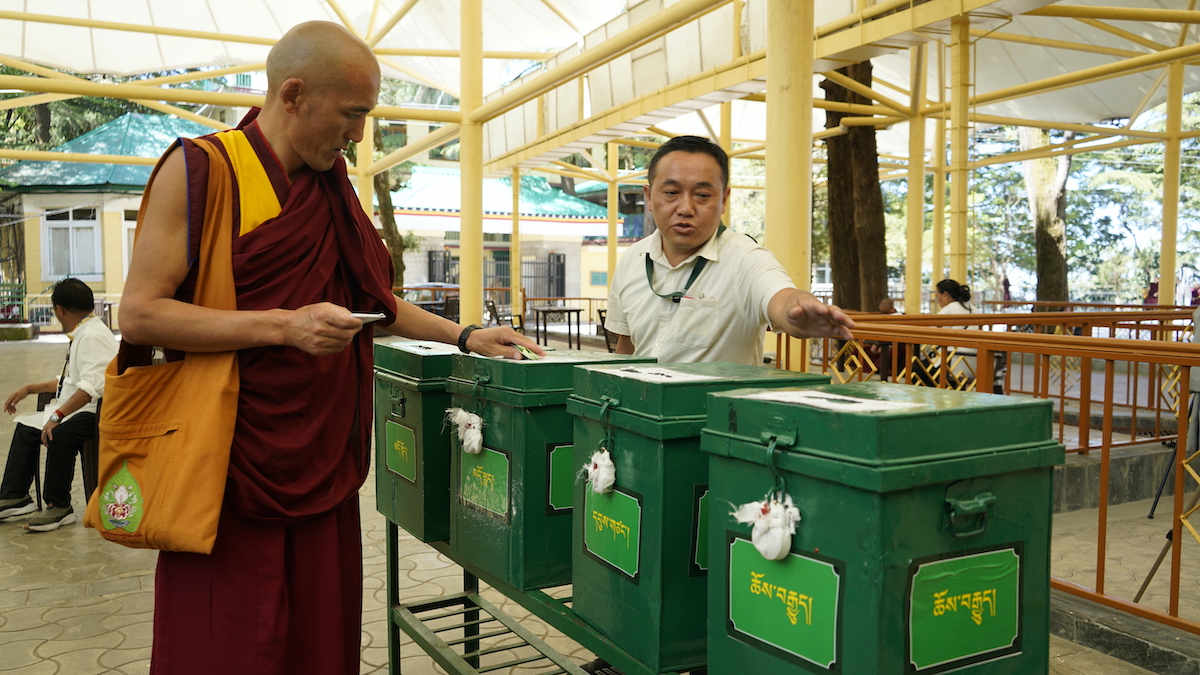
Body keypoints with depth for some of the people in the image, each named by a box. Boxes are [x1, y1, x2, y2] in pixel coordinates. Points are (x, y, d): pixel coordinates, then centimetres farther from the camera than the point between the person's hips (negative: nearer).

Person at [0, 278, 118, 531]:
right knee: (26, 426, 15)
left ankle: (59, 506, -20)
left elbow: (92, 386, -28)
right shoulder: (81, 335, 17)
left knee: (60, 434, -33)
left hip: (97, 412, -12)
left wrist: (58, 415, -31)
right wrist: (29, 389, 29)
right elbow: (70, 381, 26)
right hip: (76, 409, 12)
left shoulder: (93, 336, -17)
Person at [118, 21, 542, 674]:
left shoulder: (332, 188, 13)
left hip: (320, 462, 6)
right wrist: (284, 327, -19)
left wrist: (464, 336, 14)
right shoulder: (200, 168, -7)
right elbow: (140, 313, -12)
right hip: (233, 467, -5)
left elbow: (368, 300, 22)